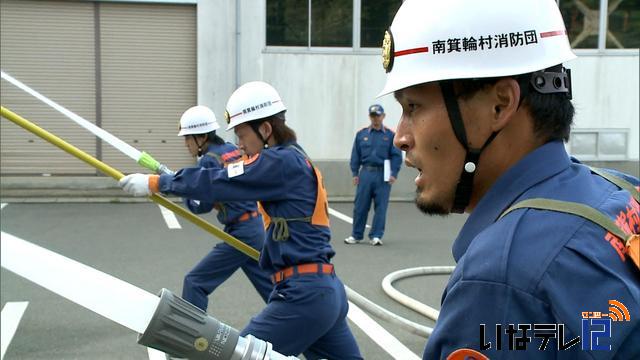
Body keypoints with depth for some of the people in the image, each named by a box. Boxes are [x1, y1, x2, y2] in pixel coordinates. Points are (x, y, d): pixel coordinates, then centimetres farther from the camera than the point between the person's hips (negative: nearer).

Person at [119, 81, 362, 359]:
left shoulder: (282, 162, -12)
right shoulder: (295, 162, 17)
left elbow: (218, 182, -13)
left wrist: (155, 183, -6)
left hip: (304, 295, -10)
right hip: (326, 291, 10)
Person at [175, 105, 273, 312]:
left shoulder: (209, 160, -14)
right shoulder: (232, 150, 9)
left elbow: (200, 206, -13)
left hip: (240, 233, -9)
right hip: (256, 227, 9)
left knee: (195, 282, 0)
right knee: (269, 286, 17)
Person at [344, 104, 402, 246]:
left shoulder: (390, 135, 2)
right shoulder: (361, 134, 8)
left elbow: (396, 156, 0)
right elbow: (355, 155, 10)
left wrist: (394, 174, -9)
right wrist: (355, 173, 4)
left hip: (383, 175, -1)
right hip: (365, 173, 1)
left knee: (381, 206, 2)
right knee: (360, 206, 3)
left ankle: (376, 236, 9)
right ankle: (356, 235, 13)